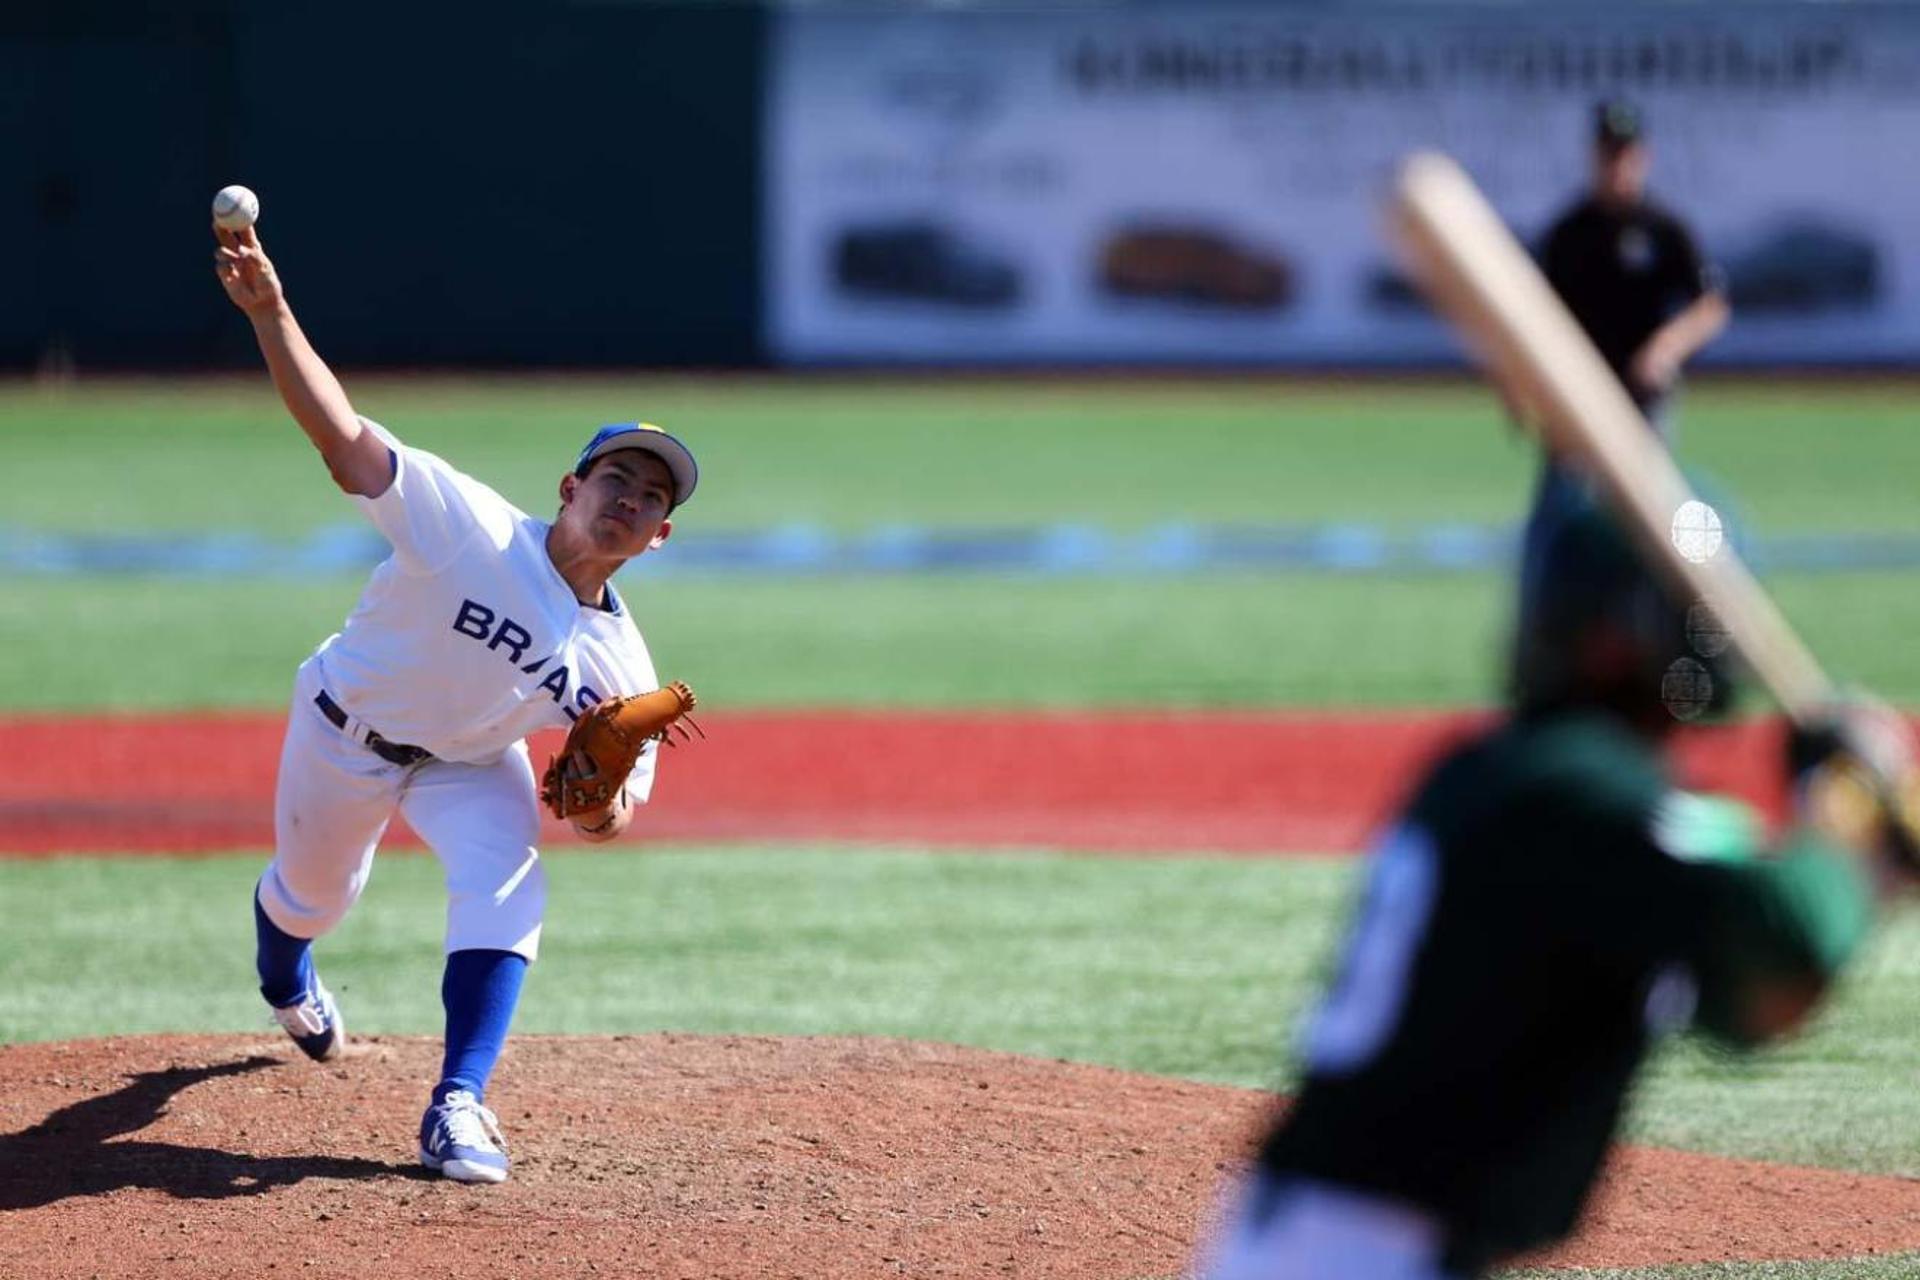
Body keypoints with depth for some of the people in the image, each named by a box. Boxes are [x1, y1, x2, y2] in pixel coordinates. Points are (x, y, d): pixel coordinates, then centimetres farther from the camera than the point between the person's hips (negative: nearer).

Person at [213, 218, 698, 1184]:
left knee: (507, 887, -26)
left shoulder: (620, 662, -19)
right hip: (346, 734, -2)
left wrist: (610, 807, -31)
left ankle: (458, 1107, -25)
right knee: (314, 891, 20)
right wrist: (269, 314, -52)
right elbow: (344, 438, -40)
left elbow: (628, 767, -4)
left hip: (470, 763, 2)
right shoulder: (472, 526, -33)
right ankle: (286, 987, 60)